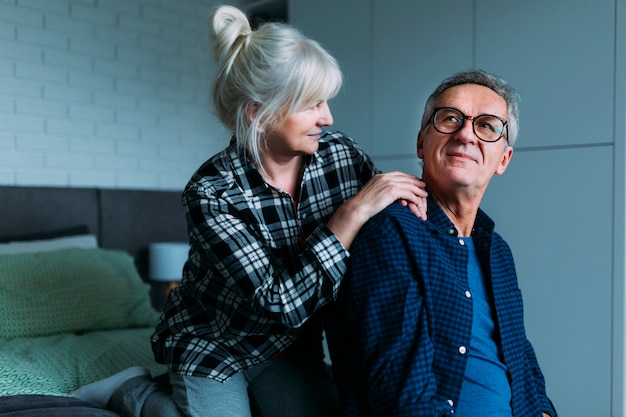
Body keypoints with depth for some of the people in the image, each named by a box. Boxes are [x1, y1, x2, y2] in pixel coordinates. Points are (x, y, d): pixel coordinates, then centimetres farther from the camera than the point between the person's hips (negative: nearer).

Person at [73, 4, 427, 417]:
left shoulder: (343, 154, -15)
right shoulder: (211, 192, -28)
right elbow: (283, 303, -33)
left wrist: (405, 197, -21)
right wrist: (355, 211, -35)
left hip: (291, 343, 5)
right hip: (213, 344, -4)